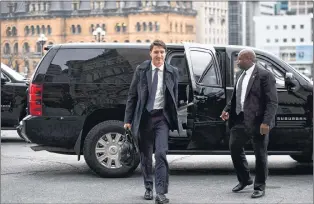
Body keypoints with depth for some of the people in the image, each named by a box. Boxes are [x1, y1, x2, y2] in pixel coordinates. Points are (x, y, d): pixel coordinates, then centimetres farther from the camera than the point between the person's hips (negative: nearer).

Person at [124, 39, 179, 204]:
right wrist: (128, 119, -3)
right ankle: (148, 188, 27)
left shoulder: (172, 72, 1)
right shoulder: (141, 70, -1)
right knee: (145, 155, 11)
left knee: (161, 153, -13)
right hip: (144, 116, 1)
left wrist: (174, 118, 6)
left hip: (162, 117, -1)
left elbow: (174, 97, 8)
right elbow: (132, 96, 1)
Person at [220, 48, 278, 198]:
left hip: (257, 123, -8)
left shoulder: (264, 76, -11)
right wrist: (227, 109, 4)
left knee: (260, 154, 3)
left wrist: (266, 122, -22)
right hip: (240, 120, 8)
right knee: (234, 147, 10)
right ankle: (244, 179, 28)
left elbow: (272, 102, -15)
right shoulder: (242, 76, 13)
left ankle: (260, 187, 15)